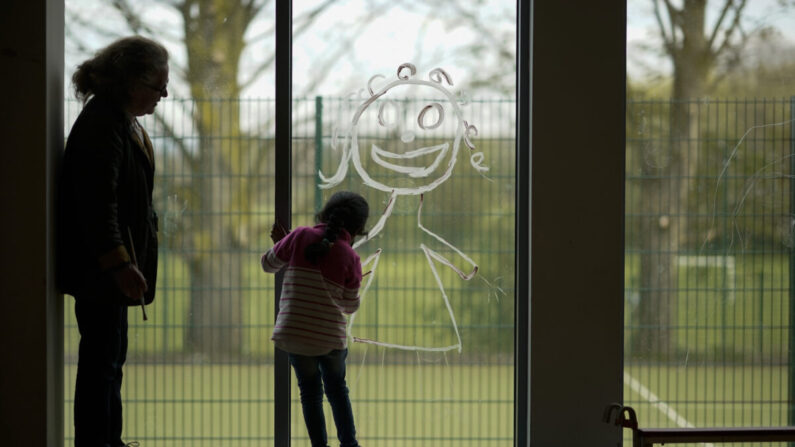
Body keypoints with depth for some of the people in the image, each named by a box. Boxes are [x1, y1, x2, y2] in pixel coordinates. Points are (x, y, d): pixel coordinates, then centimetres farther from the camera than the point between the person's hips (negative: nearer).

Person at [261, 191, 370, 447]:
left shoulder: (300, 236, -3)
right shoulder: (350, 258, -4)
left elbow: (269, 264, 8)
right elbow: (350, 306, 5)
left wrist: (280, 243, 25)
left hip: (293, 332, 1)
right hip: (331, 337, 0)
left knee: (310, 390, 17)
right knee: (336, 389, 22)